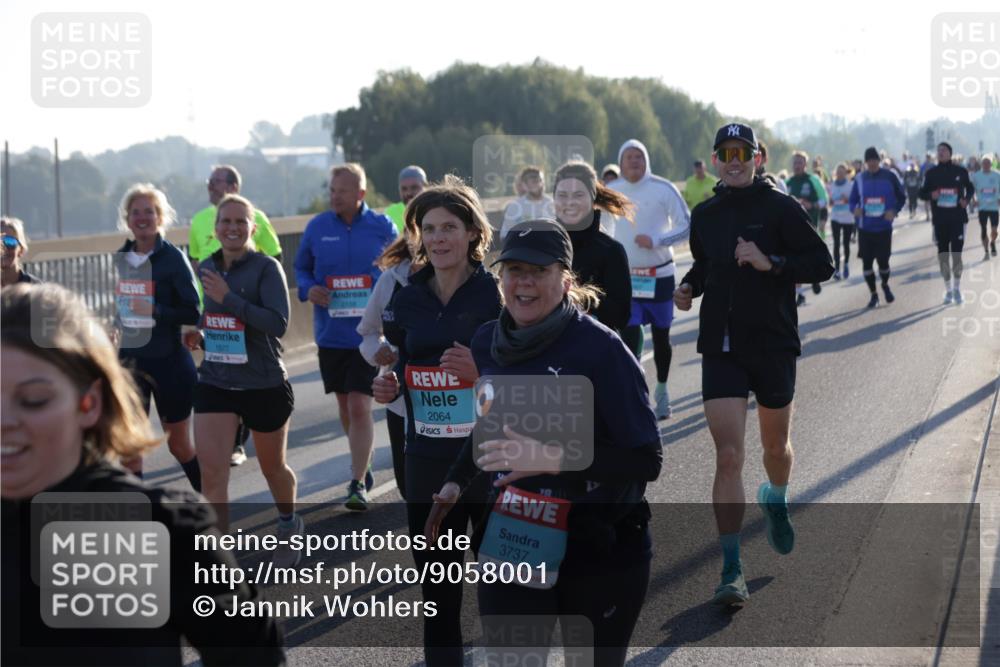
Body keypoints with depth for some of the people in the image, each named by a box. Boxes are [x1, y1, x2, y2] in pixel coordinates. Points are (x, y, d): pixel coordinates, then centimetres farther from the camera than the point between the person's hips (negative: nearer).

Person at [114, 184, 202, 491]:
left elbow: (194, 313, -15)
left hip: (169, 362, -4)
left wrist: (156, 311, -26)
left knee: (179, 444, 9)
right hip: (129, 361, 4)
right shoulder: (121, 258, 4)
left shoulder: (172, 258, -11)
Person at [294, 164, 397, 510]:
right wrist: (308, 289, -8)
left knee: (360, 406, -11)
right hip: (330, 334, 3)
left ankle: (358, 483, -6)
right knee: (345, 405, 15)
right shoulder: (317, 227, 1)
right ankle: (364, 466, 36)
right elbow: (301, 267, 12)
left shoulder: (382, 227, -3)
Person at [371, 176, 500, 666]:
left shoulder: (499, 294, -8)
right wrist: (388, 388, -3)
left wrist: (483, 371, -25)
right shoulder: (408, 299, 6)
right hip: (428, 464, 4)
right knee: (437, 593, 13)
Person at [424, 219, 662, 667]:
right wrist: (456, 483, 8)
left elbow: (646, 461, -19)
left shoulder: (601, 349, -17)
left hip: (602, 550, -4)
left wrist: (554, 459, -29)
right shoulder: (488, 343, 1)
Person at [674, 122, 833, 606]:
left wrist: (770, 262, -20)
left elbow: (822, 263, -7)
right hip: (720, 348, 2)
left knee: (775, 446, 17)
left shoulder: (781, 209, -5)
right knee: (728, 457, -9)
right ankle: (731, 570, -7)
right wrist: (689, 286, 4)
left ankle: (776, 501, 53)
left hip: (774, 345, -1)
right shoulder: (704, 216, 8)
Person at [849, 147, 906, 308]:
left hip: (884, 227, -2)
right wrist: (854, 209, -13)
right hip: (865, 228, 2)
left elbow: (901, 197, 4)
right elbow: (852, 200, 9)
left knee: (883, 260, -2)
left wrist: (894, 211, -13)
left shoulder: (889, 177, -3)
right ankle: (873, 294, 17)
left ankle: (885, 285, 31)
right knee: (866, 261, 1)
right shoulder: (860, 178, 3)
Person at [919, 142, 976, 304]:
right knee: (943, 254, 4)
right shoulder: (931, 173, 2)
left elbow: (970, 188, 14)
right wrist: (931, 195, -16)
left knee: (956, 253, -2)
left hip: (958, 218, -1)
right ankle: (948, 289, 14)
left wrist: (966, 199, -6)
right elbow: (922, 193, 7)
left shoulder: (960, 171, 1)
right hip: (939, 219, 1)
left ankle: (957, 288, 11)